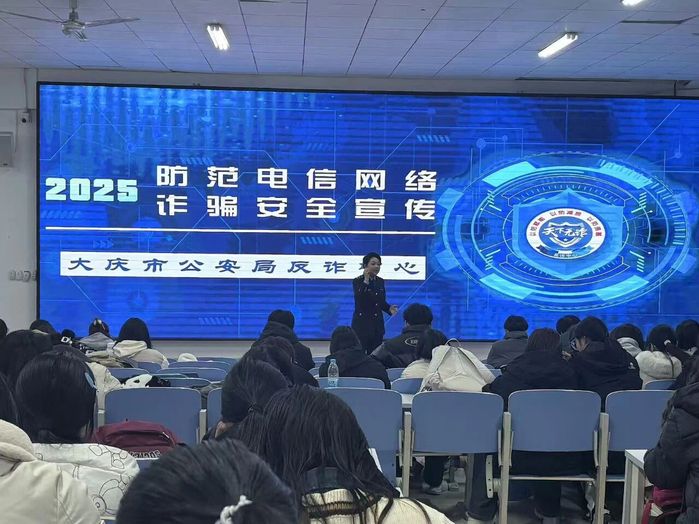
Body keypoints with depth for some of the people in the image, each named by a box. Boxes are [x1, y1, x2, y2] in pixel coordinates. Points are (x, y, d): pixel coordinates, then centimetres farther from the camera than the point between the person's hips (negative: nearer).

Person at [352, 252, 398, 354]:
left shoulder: (380, 281, 9)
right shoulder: (357, 281, -8)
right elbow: (359, 299, -24)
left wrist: (389, 309, -3)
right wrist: (366, 281, -25)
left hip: (377, 324, 6)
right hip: (362, 324, -6)